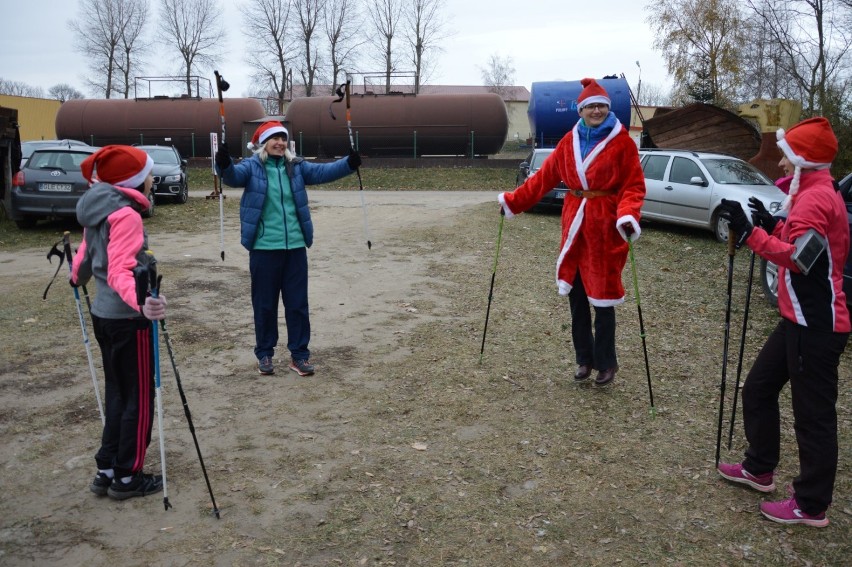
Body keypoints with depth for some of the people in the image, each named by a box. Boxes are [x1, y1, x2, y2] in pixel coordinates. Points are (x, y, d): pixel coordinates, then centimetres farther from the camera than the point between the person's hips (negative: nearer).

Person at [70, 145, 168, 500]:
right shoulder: (125, 214, -19)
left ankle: (106, 471, 25)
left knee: (117, 393, 18)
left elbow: (85, 256, 19)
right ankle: (127, 478, 14)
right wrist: (140, 302, -48)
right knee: (139, 399, 4)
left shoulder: (98, 210, 8)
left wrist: (77, 279, 41)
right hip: (128, 320, -9)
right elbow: (120, 272, -30)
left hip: (104, 315, 9)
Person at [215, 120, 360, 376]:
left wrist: (348, 163, -23)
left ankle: (299, 354, 19)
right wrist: (224, 165, -44)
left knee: (298, 303, 8)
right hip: (264, 248, -3)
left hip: (295, 246, 3)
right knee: (265, 303, 8)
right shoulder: (252, 167, -2)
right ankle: (265, 353, 23)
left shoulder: (296, 167, 7)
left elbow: (322, 171, -6)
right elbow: (234, 176, -21)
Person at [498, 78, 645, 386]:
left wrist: (628, 215, -27)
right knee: (576, 294, 9)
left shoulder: (622, 142, -5)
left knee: (602, 296, 1)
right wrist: (514, 200, 10)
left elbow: (634, 186, -9)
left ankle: (606, 362, 18)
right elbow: (545, 176, 12)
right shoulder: (570, 141, 8)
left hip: (605, 225, -5)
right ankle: (584, 358, 24)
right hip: (574, 222, 5)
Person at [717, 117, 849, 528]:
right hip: (801, 320, 11)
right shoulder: (815, 195, 15)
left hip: (816, 326, -11)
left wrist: (751, 233, -23)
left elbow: (797, 257, -26)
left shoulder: (815, 198, -17)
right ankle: (760, 469, 33)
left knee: (813, 414, -1)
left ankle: (812, 505, 11)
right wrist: (772, 224, 7)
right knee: (758, 388, 18)